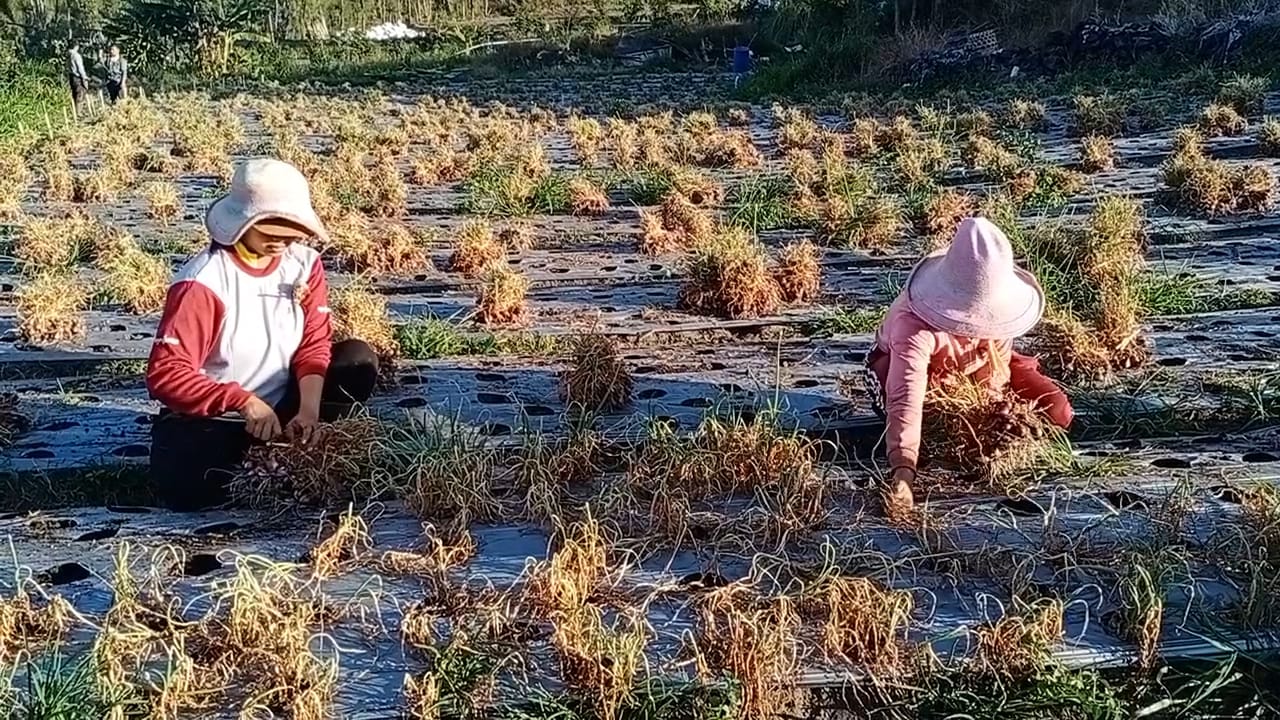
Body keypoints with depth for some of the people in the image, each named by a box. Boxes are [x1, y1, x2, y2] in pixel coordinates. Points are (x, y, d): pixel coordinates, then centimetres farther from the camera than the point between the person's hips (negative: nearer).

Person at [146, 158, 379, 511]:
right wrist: (244, 402, -34)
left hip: (283, 405, 5)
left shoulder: (305, 264, -3)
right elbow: (166, 373, -25)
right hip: (215, 417, -4)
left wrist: (309, 409, -23)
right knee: (188, 488, -33)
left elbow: (315, 344, -5)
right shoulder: (203, 281, -21)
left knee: (358, 360, -15)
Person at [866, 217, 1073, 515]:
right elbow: (905, 402, -55)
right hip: (916, 370, -3)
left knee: (1057, 413, -9)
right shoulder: (915, 326, -46)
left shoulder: (996, 299, -31)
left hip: (975, 367, 4)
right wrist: (902, 471, -65)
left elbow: (998, 364, -15)